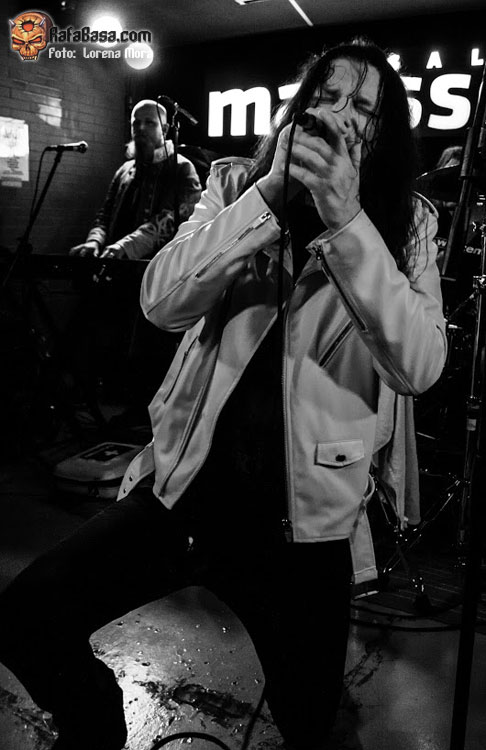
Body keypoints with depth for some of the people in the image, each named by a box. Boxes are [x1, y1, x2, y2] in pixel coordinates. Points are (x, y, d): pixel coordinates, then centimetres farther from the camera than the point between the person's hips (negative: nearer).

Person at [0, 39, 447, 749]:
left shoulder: (405, 223, 0)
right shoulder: (237, 185, 4)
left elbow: (419, 365, -16)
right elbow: (162, 302, -12)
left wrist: (346, 218, -24)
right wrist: (271, 192, -19)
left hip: (305, 518, 0)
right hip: (187, 487, 1)